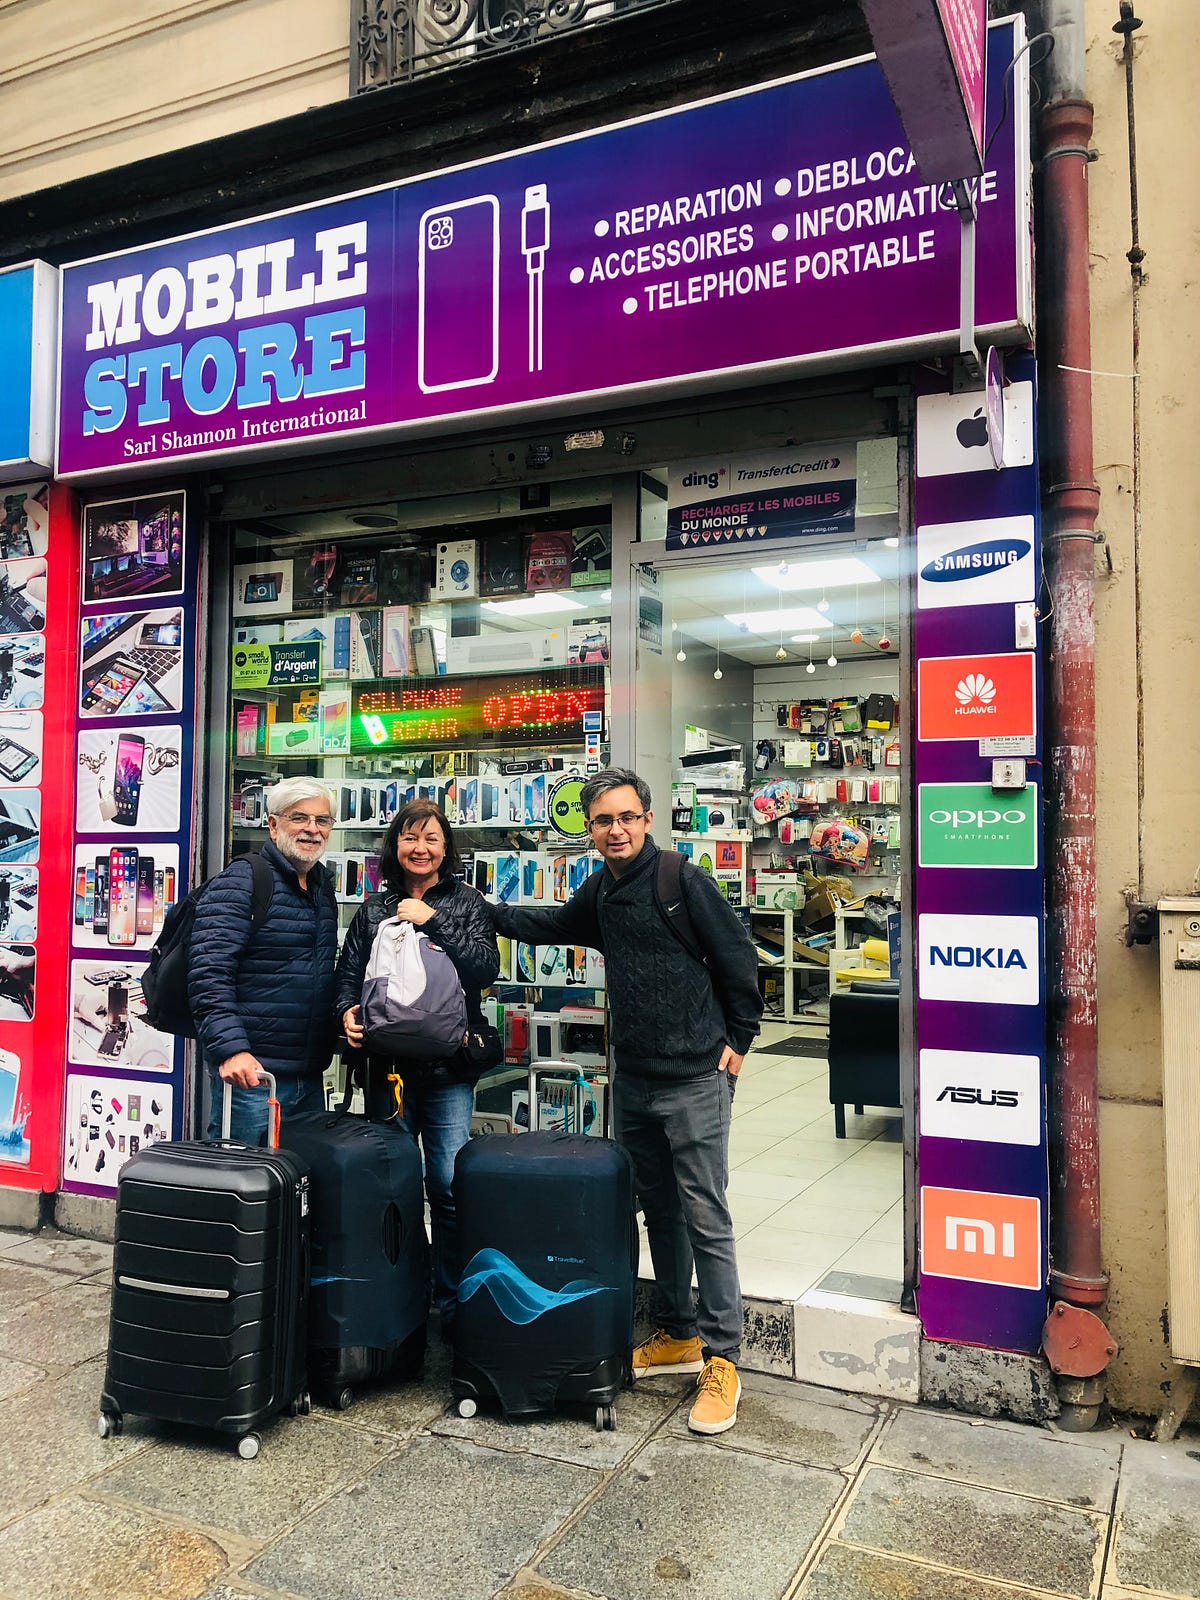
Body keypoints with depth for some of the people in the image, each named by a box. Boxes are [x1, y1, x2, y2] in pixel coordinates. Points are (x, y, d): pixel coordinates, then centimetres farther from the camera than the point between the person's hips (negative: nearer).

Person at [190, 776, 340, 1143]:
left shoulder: (323, 886, 15)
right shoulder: (240, 883, -10)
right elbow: (209, 973, -19)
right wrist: (230, 1048, -26)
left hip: (310, 1076, 8)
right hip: (251, 1071, -8)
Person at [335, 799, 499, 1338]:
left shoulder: (466, 903, 3)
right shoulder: (374, 908, 11)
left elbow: (486, 969, -9)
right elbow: (348, 973, 9)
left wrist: (433, 922, -15)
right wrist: (348, 1010, -11)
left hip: (448, 1070, -2)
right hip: (387, 1066, 3)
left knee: (449, 1188, -2)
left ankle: (452, 1306, 13)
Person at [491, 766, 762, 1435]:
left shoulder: (685, 881, -13)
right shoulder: (600, 892, 9)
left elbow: (739, 960, -8)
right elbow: (549, 926, 27)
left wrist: (738, 1040, -5)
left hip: (694, 1079, -7)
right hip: (633, 1079, 7)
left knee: (706, 1218, -2)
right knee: (660, 1210, 17)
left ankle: (722, 1359, 9)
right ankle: (678, 1334, 31)